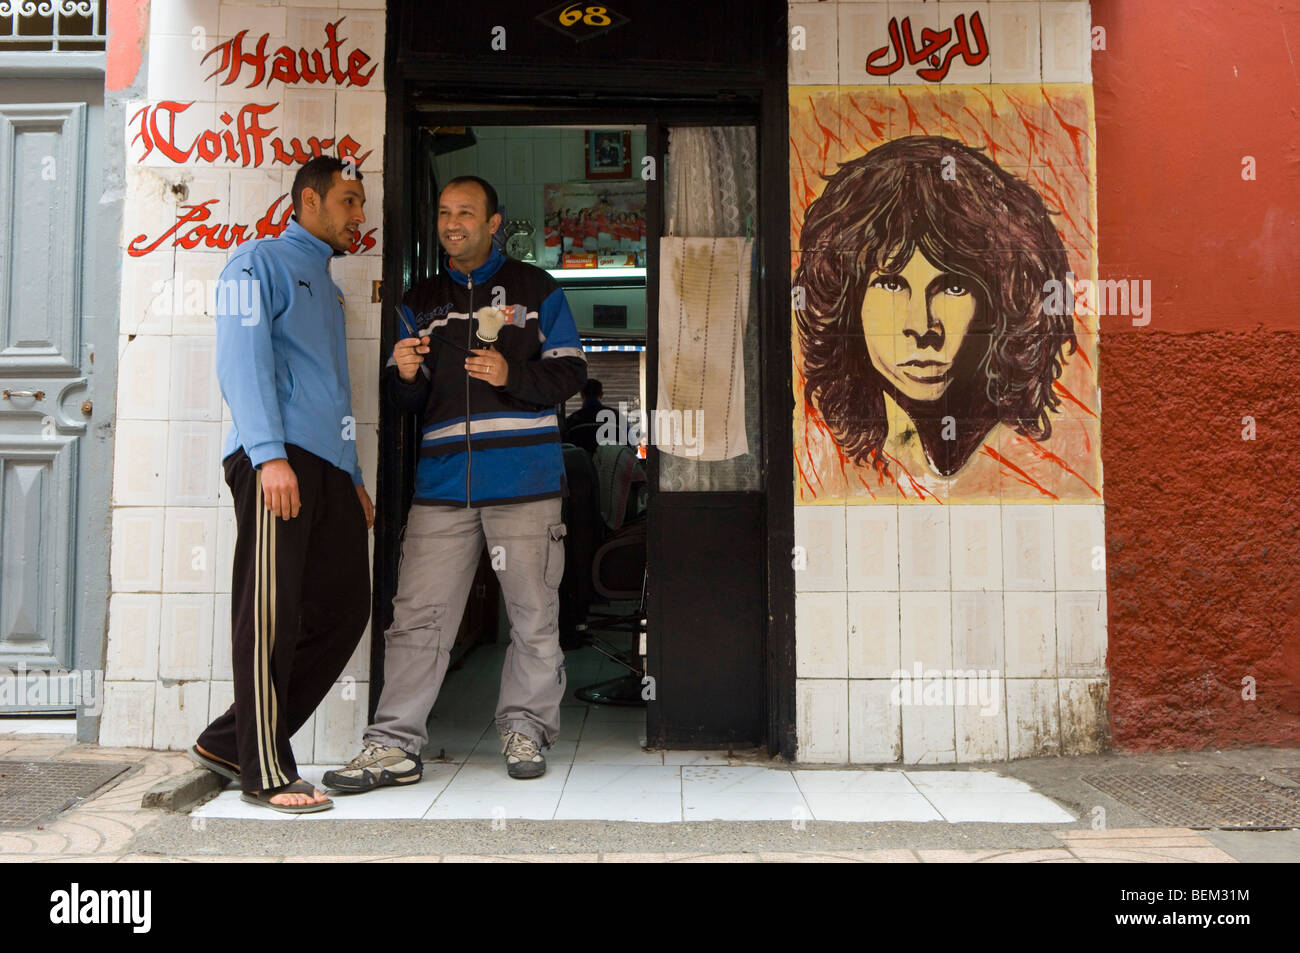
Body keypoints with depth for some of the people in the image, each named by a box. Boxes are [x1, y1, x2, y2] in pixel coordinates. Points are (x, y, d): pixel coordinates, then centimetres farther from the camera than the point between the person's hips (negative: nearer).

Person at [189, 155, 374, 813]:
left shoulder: (325, 283, 29)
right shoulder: (261, 262, 3)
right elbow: (242, 359, -10)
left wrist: (354, 478, 23)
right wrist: (269, 454, -21)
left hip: (328, 466, 9)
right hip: (277, 459, -8)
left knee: (344, 609, 4)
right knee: (272, 615, -7)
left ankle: (231, 741, 14)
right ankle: (265, 772, 1)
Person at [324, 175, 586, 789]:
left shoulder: (535, 288, 11)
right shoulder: (420, 301, 19)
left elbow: (570, 371, 6)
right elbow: (404, 402, 18)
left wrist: (512, 376, -12)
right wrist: (405, 376, -6)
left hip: (524, 479, -2)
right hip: (442, 483, 2)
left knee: (533, 614, 3)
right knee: (418, 615, -3)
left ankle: (525, 730, 17)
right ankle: (394, 745, 2)